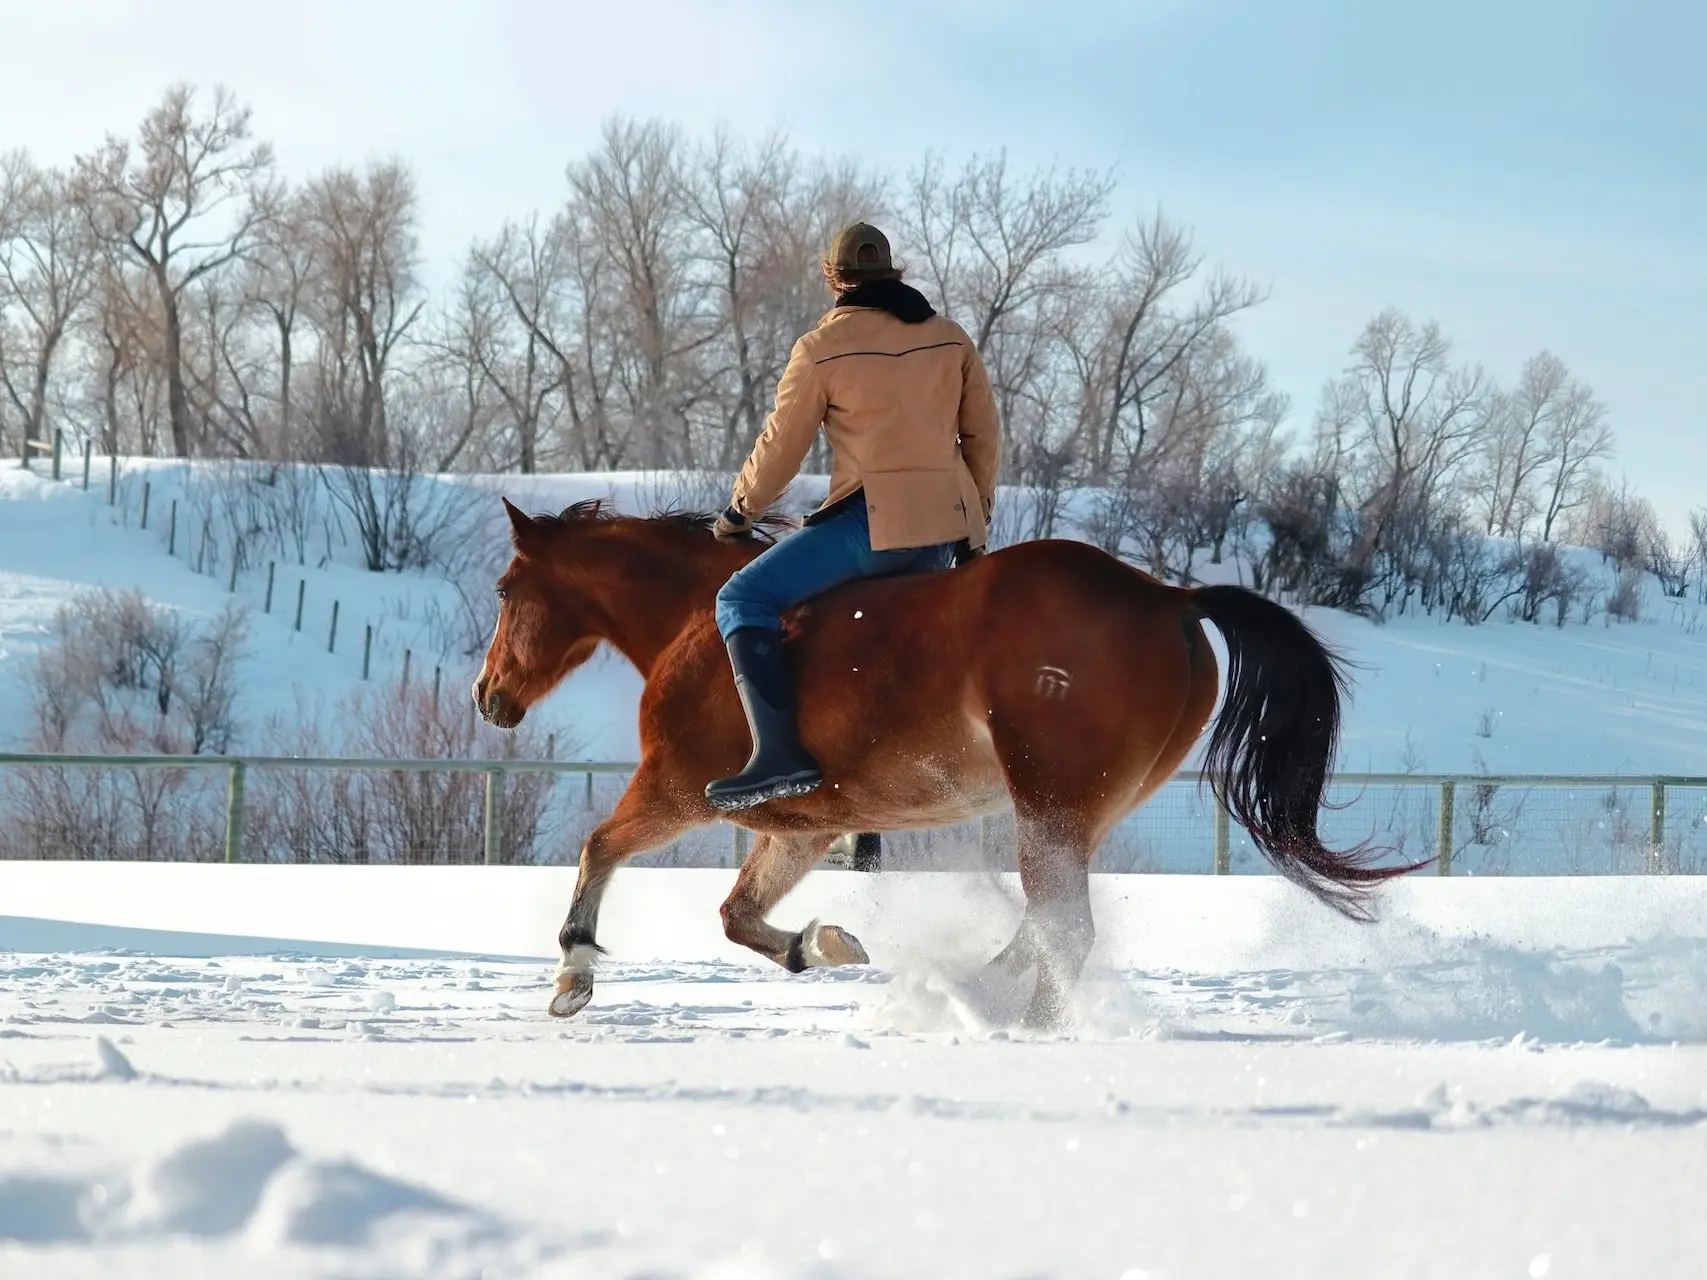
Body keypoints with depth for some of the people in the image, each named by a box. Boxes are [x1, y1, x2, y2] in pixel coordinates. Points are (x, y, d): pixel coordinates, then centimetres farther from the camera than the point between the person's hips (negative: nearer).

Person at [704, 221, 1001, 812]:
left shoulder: (822, 348, -3)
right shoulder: (951, 337, 13)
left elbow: (781, 446, 3)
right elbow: (984, 435, 16)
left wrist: (738, 513, 19)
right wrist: (977, 521, 27)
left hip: (877, 520, -7)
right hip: (949, 522, 7)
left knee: (744, 599, -6)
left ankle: (780, 752, -24)